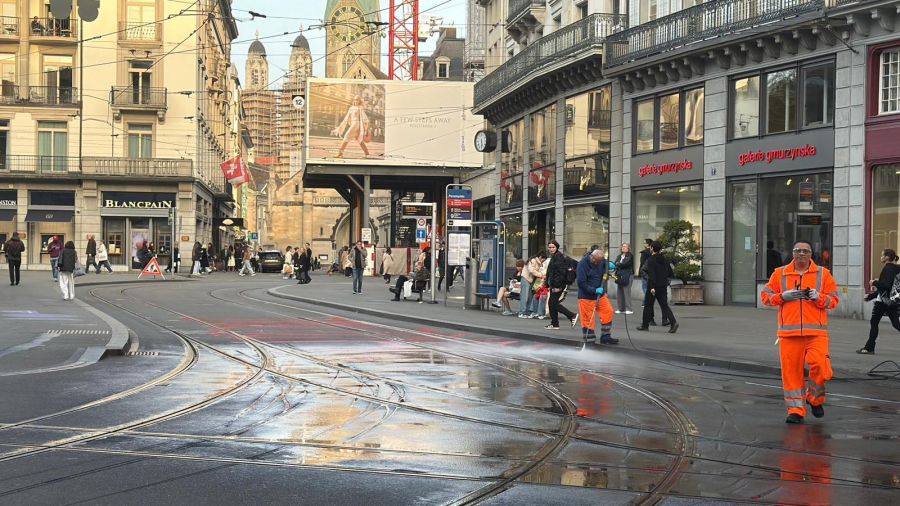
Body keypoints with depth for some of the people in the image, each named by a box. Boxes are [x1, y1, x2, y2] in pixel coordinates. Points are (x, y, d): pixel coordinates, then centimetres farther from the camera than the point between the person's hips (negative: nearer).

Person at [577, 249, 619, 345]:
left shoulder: (601, 260, -1)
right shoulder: (583, 264, -20)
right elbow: (581, 283, -22)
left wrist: (609, 265, 0)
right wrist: (594, 290, -26)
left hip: (600, 294, 6)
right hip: (586, 296, -6)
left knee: (608, 312, 3)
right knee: (588, 319, -2)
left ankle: (605, 337, 16)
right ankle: (589, 341, 9)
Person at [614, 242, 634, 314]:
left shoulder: (630, 255, -2)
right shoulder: (620, 256, 19)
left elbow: (626, 264, -14)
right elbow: (616, 263, 9)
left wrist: (618, 264, -2)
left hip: (627, 275, -7)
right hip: (619, 276, 7)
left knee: (627, 292, -9)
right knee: (619, 292, 5)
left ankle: (628, 309, -7)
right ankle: (621, 308, 12)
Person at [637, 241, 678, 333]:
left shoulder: (651, 260, -13)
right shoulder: (664, 259, 8)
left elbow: (652, 274, -20)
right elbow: (670, 271, 11)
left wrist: (652, 287, -23)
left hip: (653, 286, -6)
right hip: (663, 285, 6)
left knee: (648, 305, 7)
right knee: (664, 305, 4)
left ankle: (645, 325, 14)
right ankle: (673, 322, -14)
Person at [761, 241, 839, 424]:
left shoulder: (823, 274, 9)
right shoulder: (780, 274, 10)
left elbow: (834, 299, 9)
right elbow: (765, 295, 12)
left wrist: (819, 298, -10)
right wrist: (782, 296, -5)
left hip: (816, 331, -1)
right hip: (789, 332, 1)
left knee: (819, 365, -16)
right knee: (791, 370, 0)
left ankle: (815, 399, 11)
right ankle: (796, 410, 10)